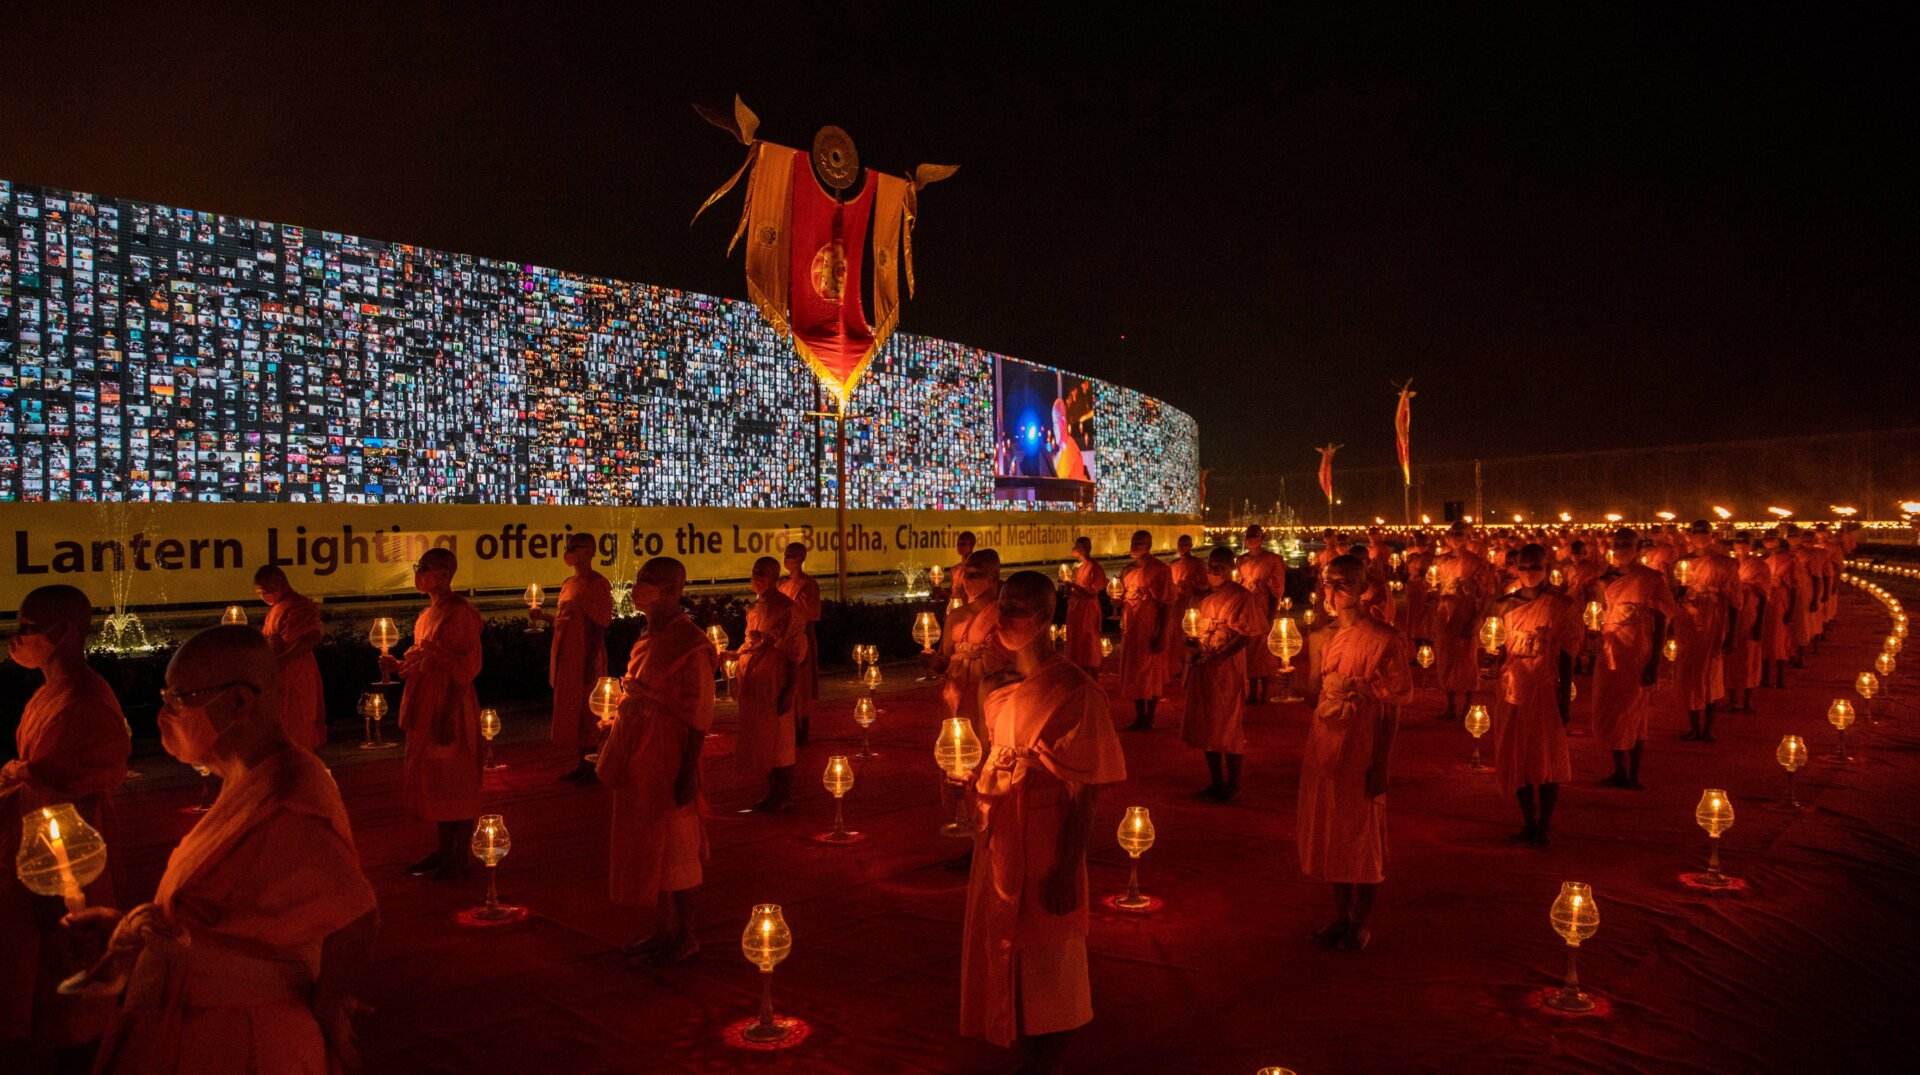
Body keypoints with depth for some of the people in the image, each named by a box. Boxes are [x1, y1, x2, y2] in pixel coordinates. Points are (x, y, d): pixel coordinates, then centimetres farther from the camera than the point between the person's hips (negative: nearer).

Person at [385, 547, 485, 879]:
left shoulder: (460, 614, -15)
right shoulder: (427, 615, 13)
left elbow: (467, 667, -18)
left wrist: (449, 715, -22)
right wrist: (397, 665, 4)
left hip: (450, 707, -9)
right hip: (426, 707, 9)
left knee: (455, 782, 0)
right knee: (433, 779, 14)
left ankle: (459, 857, 9)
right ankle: (444, 848, 25)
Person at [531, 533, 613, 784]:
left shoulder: (598, 583, -12)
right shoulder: (569, 582, 14)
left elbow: (599, 627, -15)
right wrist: (544, 615, 5)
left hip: (585, 658, -8)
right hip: (566, 658, 8)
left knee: (586, 714, -1)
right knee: (570, 712, 13)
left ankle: (591, 768, 8)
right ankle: (580, 765, 24)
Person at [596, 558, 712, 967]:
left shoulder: (690, 645, -18)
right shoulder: (649, 638, 8)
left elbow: (699, 716, -17)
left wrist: (687, 773, -19)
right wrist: (618, 752, 14)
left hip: (669, 758, -8)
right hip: (640, 760, 8)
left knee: (674, 849, 3)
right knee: (646, 845, 15)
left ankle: (684, 937, 18)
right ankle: (662, 930, 29)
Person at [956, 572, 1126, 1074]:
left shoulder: (1074, 691, -16)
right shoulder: (999, 688, 5)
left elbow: (1086, 791, -16)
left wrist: (1067, 869, -18)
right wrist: (975, 779, 3)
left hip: (1044, 849, -7)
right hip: (998, 847, 7)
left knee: (1045, 964, 6)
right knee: (998, 951, 16)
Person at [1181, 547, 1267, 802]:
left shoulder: (1241, 597, -10)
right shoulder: (1207, 597, 13)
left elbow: (1246, 636, -16)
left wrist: (1216, 657, -23)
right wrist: (1195, 643, 3)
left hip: (1227, 669, -8)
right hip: (1203, 668, 8)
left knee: (1228, 728, 0)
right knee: (1205, 727, 11)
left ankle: (1233, 785, 12)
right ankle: (1216, 782, 23)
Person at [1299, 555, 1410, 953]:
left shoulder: (1383, 639, -13)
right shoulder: (1325, 636, 8)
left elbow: (1393, 704, -14)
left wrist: (1380, 764, -15)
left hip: (1361, 751, -7)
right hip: (1323, 748, 7)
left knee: (1360, 836, 6)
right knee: (1328, 833, 14)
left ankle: (1360, 924, 20)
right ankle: (1340, 916, 30)